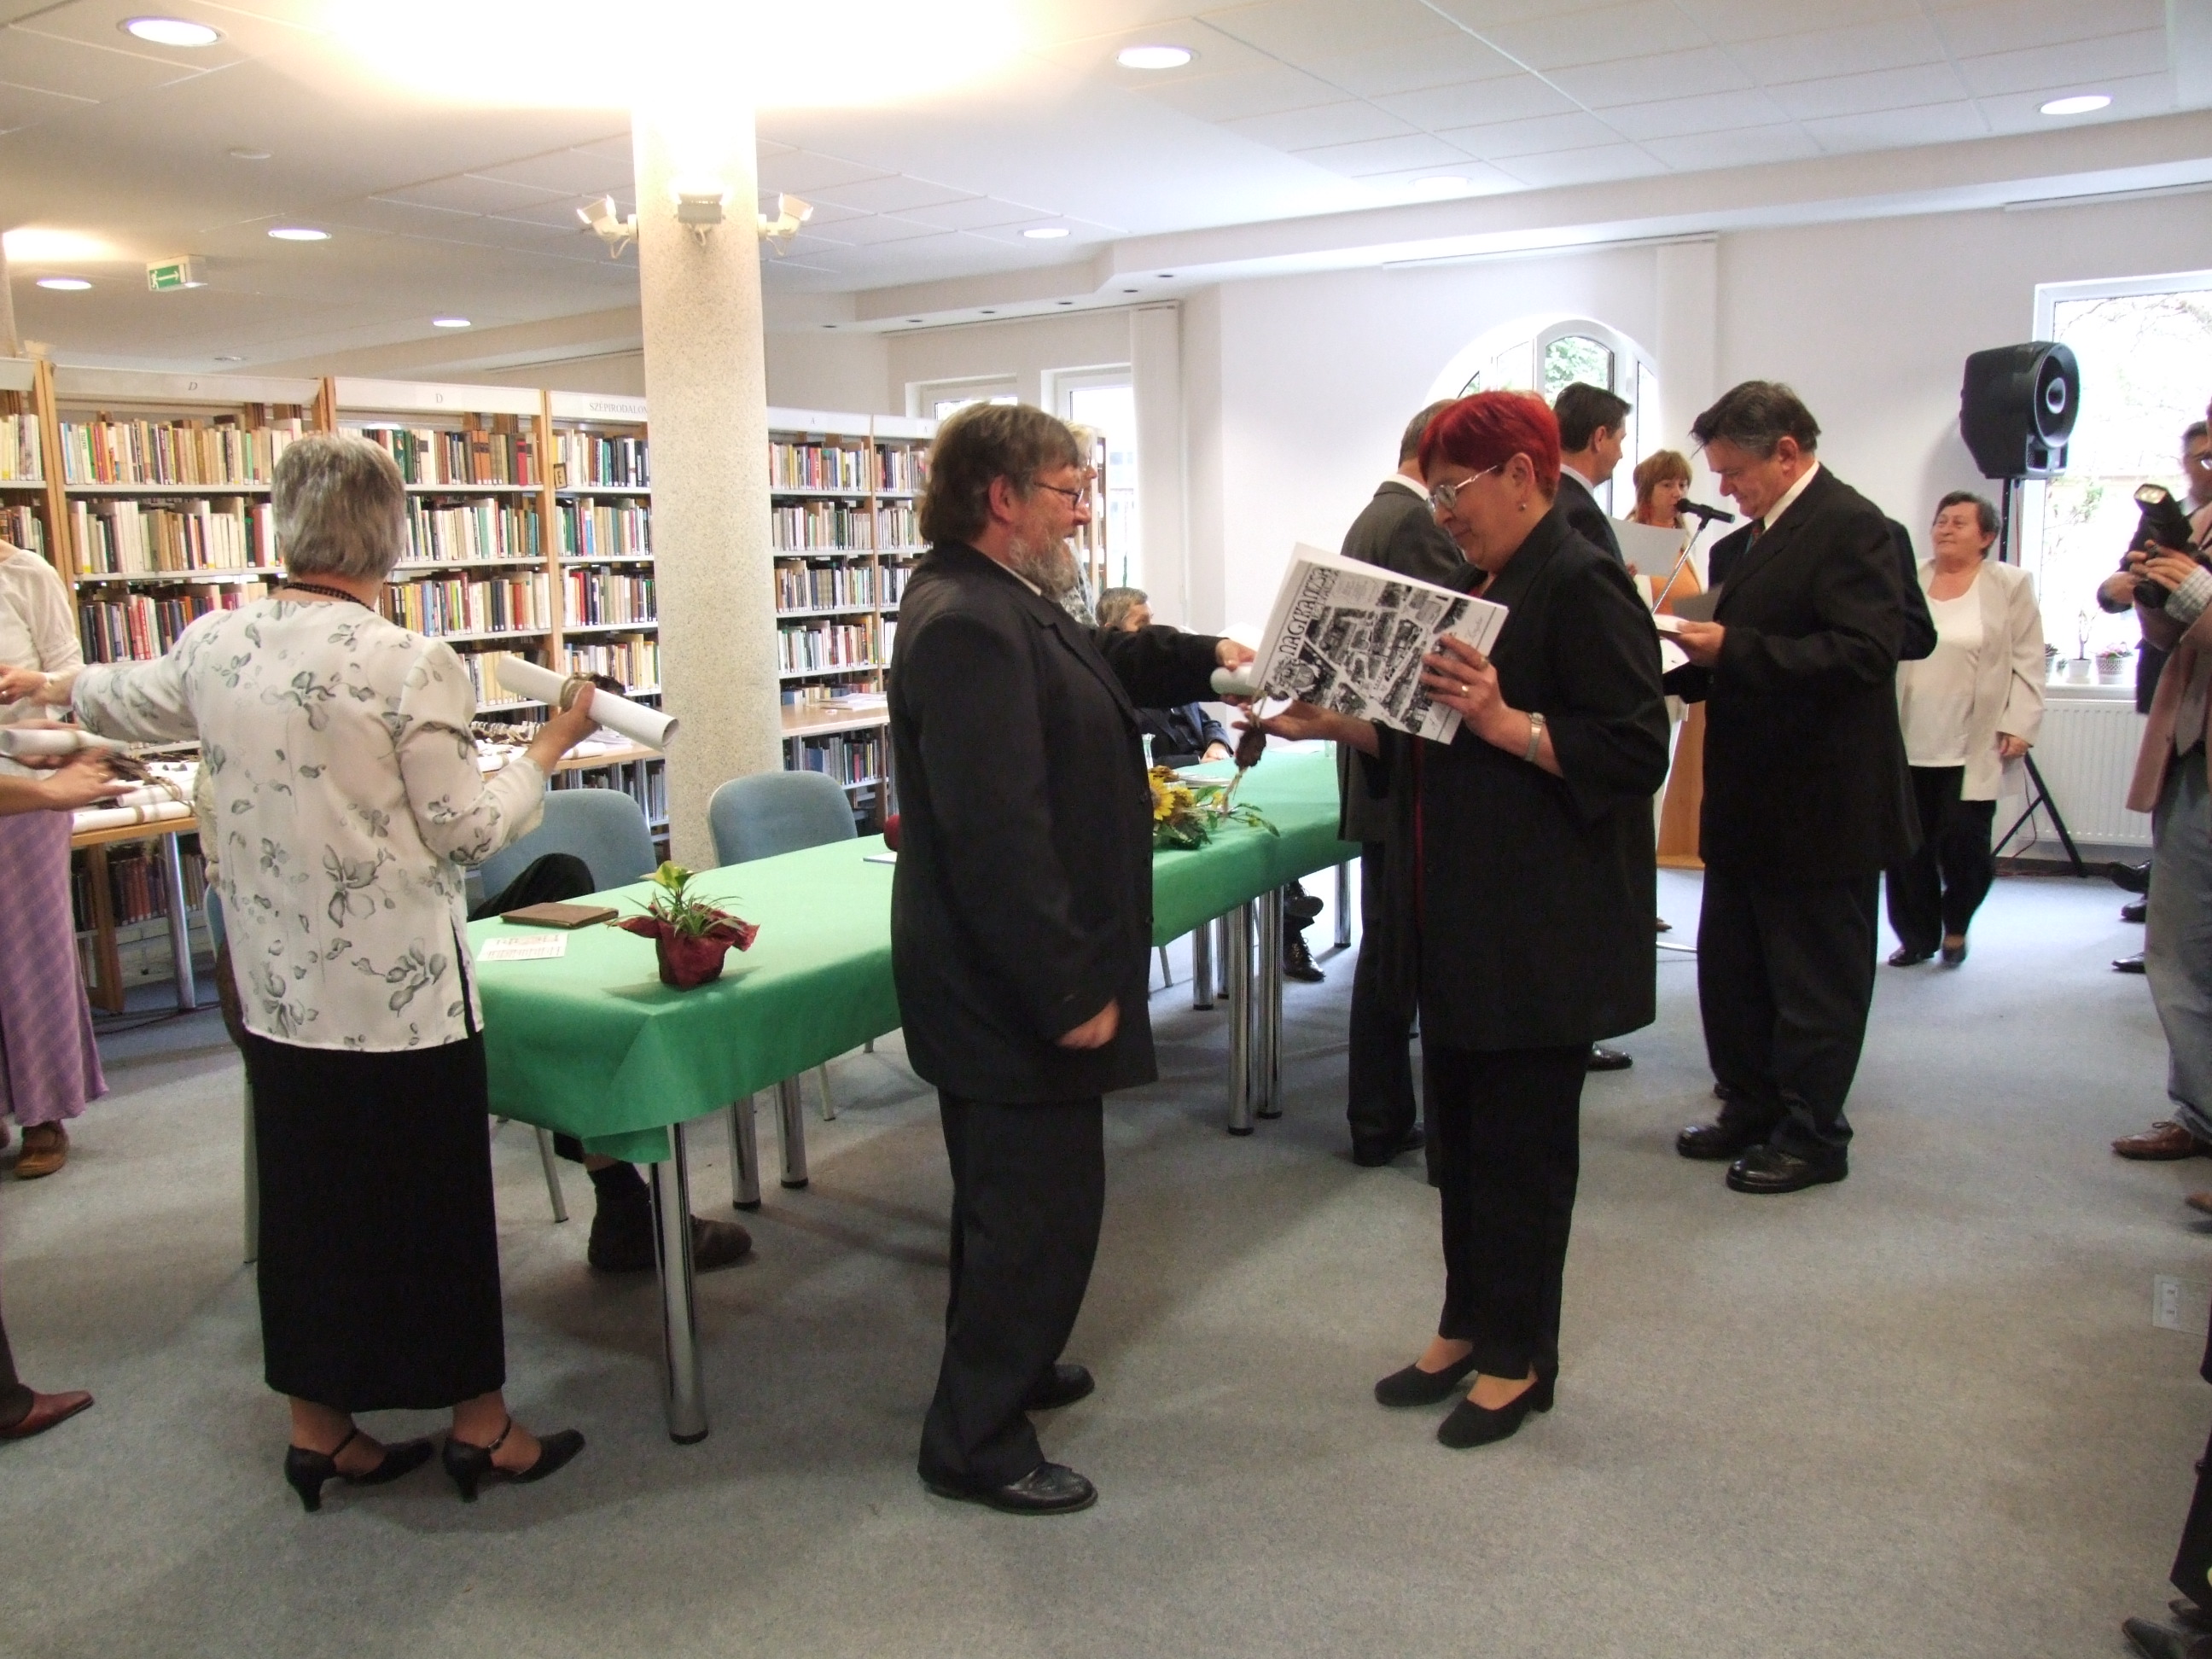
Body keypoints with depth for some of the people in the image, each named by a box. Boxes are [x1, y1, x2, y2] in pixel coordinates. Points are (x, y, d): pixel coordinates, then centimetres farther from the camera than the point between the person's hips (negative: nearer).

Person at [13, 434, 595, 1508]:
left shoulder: (214, 646, 0)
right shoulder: (409, 666, -17)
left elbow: (129, 702, 22)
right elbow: (467, 832, -11)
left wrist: (54, 688, 44)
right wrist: (549, 748, 3)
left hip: (279, 987, 6)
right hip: (401, 991, -5)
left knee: (307, 1201, 17)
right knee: (433, 1199, 8)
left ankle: (317, 1429, 31)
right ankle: (479, 1425, 23)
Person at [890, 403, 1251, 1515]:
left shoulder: (1004, 606, 10)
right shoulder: (966, 624, -24)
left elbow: (1105, 661, 32)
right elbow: (998, 834, -29)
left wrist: (1207, 659, 21)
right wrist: (1071, 988, -26)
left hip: (1007, 980, 11)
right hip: (1011, 989, -11)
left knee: (1013, 1193, 24)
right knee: (1040, 1206, 1)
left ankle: (1001, 1368, 43)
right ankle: (975, 1443, 17)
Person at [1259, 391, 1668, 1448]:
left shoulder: (1580, 587, -14)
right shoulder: (1490, 586, 15)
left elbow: (1632, 752, -20)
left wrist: (1504, 720, -31)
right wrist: (1340, 722, 6)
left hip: (1544, 931, -9)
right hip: (1465, 918, 9)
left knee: (1523, 1138, 3)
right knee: (1459, 1127, 16)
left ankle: (1519, 1359, 18)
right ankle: (1467, 1326, 30)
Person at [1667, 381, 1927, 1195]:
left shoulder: (1849, 526, -14)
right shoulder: (1749, 540, 13)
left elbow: (1864, 654, -25)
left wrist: (1733, 649, -24)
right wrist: (1687, 660, 3)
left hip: (1822, 808, -9)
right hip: (1749, 804, 9)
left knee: (1816, 981, 4)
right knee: (1730, 969, 16)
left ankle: (1811, 1136, 18)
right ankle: (1751, 1111, 30)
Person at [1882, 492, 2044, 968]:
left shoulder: (2011, 585, 3)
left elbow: (2027, 662, 1)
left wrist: (2019, 725, -8)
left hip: (1974, 747, -2)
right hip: (1908, 743, 2)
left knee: (1963, 843, -4)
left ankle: (1956, 927, 20)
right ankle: (1917, 936, 16)